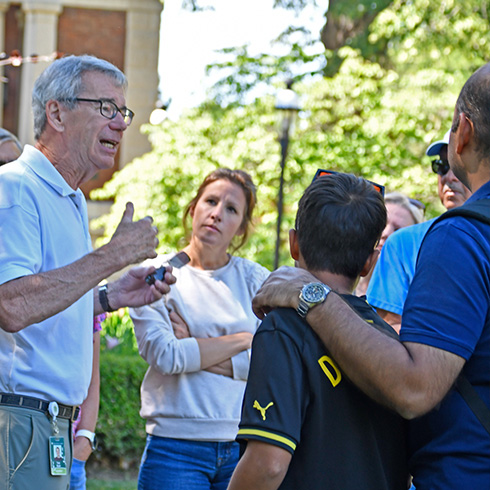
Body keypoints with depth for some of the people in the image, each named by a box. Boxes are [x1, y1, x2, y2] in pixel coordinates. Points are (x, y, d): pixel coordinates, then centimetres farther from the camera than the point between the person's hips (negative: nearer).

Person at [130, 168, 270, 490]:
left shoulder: (255, 280, 10)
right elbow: (165, 355, -9)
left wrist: (195, 351, -8)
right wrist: (244, 339, -3)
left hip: (244, 448, 2)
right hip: (176, 448, -2)